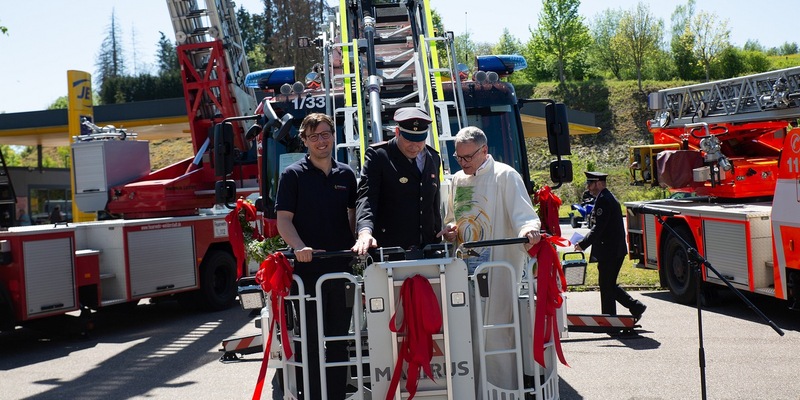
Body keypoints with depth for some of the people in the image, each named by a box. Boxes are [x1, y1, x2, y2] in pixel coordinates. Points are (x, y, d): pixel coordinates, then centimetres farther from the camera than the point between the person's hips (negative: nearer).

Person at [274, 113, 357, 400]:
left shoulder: (346, 175, 11)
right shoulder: (293, 175, -2)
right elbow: (283, 219, -8)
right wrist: (300, 247, -25)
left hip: (342, 266, 4)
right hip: (308, 267, -4)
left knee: (339, 338, 12)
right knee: (309, 338, 2)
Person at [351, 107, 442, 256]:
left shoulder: (433, 158, 14)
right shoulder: (377, 155, -3)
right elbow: (366, 197, -14)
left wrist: (438, 243, 17)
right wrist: (365, 232, -31)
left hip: (426, 249, 5)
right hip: (388, 248, -5)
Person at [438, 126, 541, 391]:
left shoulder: (505, 176, -4)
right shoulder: (457, 180, 17)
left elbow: (524, 214, -13)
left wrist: (528, 229, -35)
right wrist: (450, 228, 3)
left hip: (496, 269, -7)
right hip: (464, 268, 7)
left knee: (495, 333, -6)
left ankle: (502, 389, 7)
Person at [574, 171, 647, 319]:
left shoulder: (603, 200, -17)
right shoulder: (608, 198, 16)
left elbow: (598, 228, -22)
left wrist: (583, 244, -16)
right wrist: (585, 241, 14)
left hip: (608, 251, -10)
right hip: (616, 250, 10)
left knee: (606, 286, -1)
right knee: (609, 285, 16)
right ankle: (636, 307, 15)